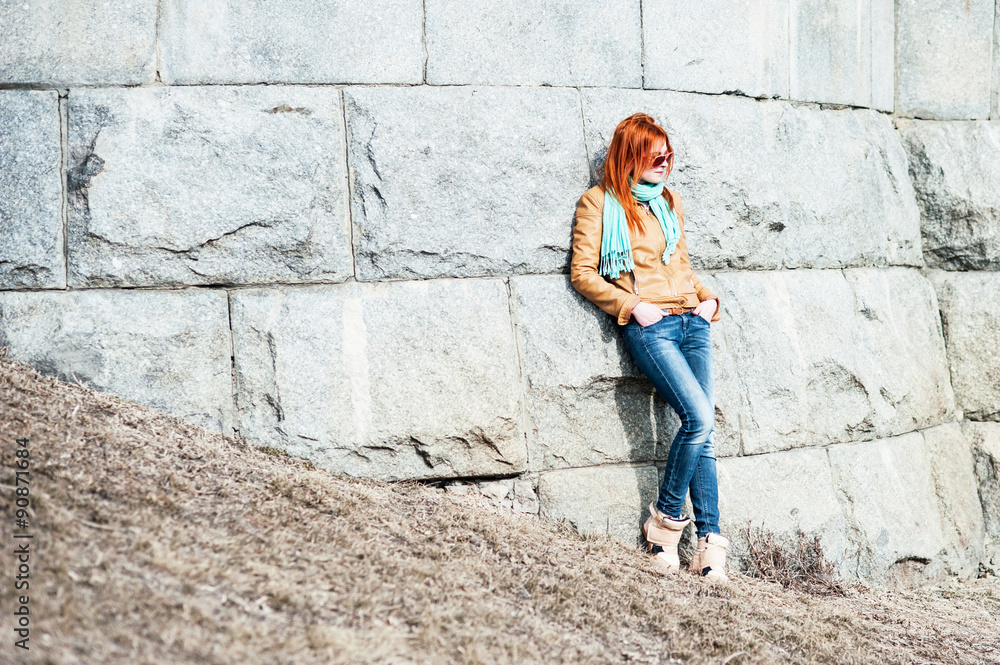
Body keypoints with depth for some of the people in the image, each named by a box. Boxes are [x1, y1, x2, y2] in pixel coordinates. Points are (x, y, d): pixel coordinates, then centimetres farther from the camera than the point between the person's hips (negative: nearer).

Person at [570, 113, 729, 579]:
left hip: (692, 320, 6)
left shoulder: (668, 201, 22)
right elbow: (583, 273, -2)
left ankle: (709, 544, -5)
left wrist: (707, 298, 11)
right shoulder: (598, 203, 4)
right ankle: (664, 520, -4)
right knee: (699, 417, -21)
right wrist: (633, 305, -13)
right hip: (648, 326, -6)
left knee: (704, 431, -4)